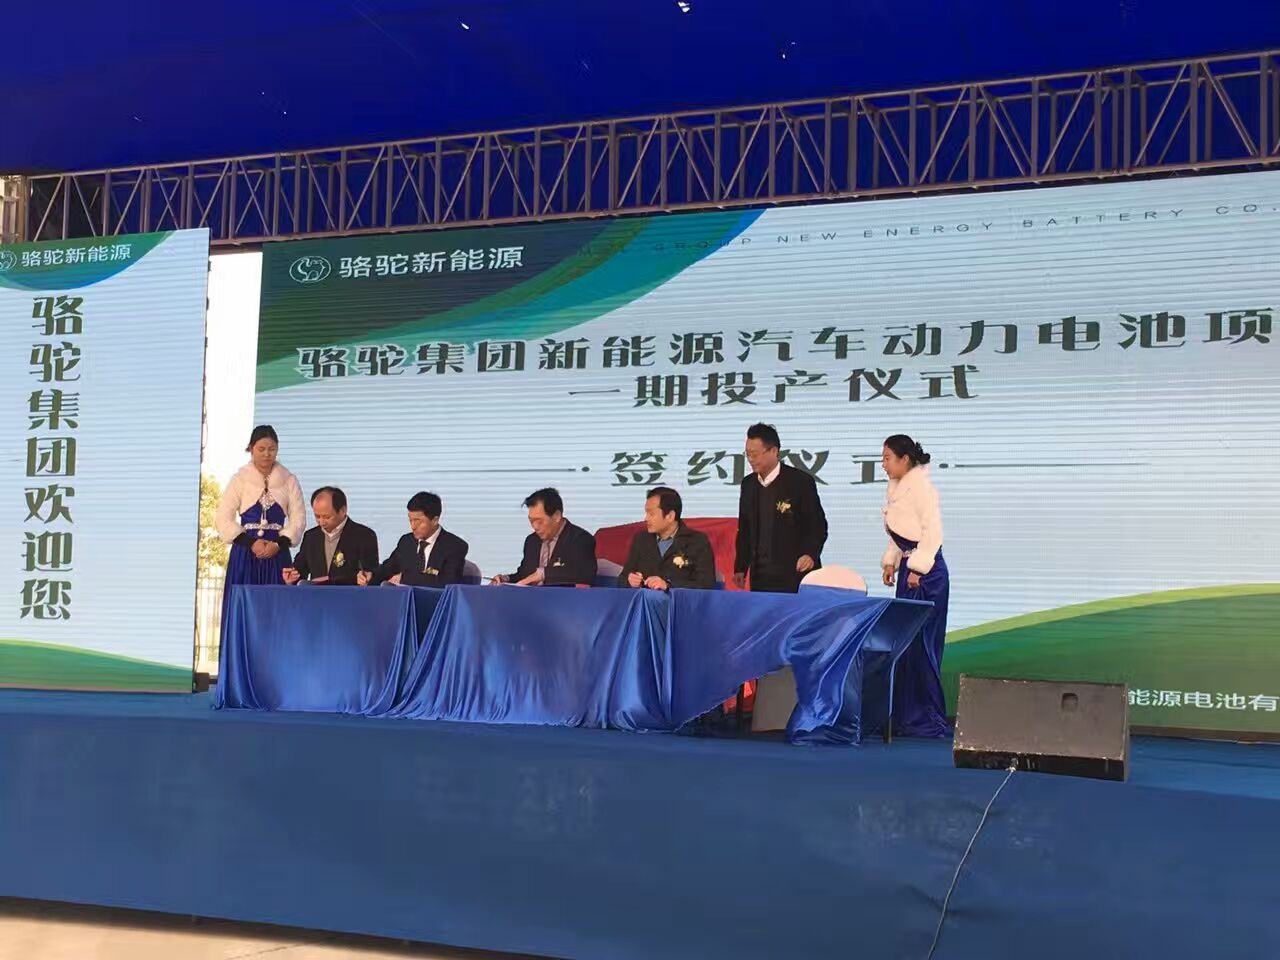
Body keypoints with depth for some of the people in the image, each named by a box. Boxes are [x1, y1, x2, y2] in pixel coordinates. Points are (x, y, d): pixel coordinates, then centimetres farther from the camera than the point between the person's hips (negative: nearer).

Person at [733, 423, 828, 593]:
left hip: (794, 576, -5)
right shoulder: (748, 484, 10)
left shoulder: (800, 481, -6)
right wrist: (740, 568, 12)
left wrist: (811, 553, -22)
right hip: (760, 578, 5)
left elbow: (818, 525, -5)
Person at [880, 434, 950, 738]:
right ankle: (906, 715, 19)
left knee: (920, 643, -6)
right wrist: (891, 562, 13)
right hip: (908, 568, 9)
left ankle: (930, 720, 2)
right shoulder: (896, 488, 12)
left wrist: (917, 570, -18)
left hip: (927, 572, -9)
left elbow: (933, 531, -19)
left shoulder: (921, 486, -15)